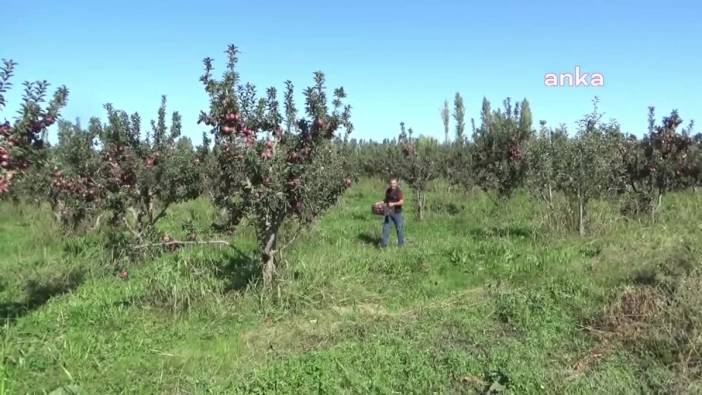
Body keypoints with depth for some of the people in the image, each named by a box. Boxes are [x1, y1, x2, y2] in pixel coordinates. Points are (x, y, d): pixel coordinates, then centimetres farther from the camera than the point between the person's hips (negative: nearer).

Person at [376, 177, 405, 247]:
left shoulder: (398, 191, -13)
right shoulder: (388, 190, 7)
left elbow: (402, 201, -22)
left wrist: (393, 204, -33)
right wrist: (380, 203, 9)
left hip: (397, 212, -6)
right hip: (389, 212, 6)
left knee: (399, 228, 4)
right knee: (386, 227, 3)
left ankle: (401, 244, 17)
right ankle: (384, 243, 7)